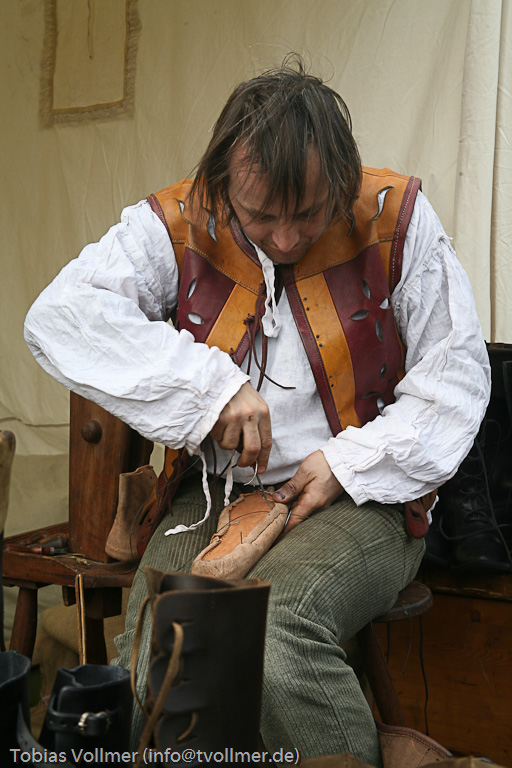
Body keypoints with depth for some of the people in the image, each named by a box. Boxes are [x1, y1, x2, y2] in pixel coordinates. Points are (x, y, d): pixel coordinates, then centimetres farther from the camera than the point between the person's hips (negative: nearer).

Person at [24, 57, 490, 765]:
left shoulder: (394, 218, -3)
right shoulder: (174, 228, -2)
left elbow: (457, 374, 3)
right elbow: (57, 318, -15)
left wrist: (352, 462, -9)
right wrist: (208, 386, -21)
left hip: (358, 499, -1)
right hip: (214, 495, 2)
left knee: (271, 629, -31)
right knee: (151, 669, -23)